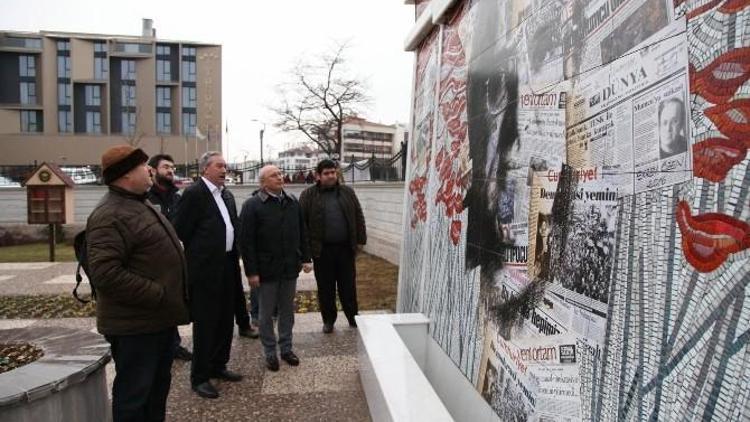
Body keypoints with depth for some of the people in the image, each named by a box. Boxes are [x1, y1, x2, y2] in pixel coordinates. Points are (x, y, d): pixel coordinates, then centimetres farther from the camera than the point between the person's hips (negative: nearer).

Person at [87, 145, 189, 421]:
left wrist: (169, 300, 16)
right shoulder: (110, 216, -19)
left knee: (158, 386, 22)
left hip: (160, 318, 10)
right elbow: (106, 274, -28)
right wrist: (158, 295, -24)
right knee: (134, 394, 5)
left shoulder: (140, 206, 14)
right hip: (135, 325, -10)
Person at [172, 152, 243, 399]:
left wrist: (234, 255, 12)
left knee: (225, 320, 16)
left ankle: (218, 366, 31)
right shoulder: (194, 193, -11)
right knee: (205, 322, 1)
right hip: (205, 268, -8)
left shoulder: (227, 195, 13)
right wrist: (197, 252, -5)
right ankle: (200, 377, 13)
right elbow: (180, 230, -13)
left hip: (227, 266, 8)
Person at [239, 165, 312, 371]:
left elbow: (302, 233, 13)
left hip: (290, 267, 4)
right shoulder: (252, 205, -9)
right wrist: (251, 271, -14)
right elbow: (246, 241, -12)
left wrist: (306, 258, 8)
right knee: (266, 313, 8)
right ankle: (270, 353, 22)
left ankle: (286, 348, 28)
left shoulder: (293, 202, 7)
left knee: (287, 311, 14)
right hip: (266, 269, -4)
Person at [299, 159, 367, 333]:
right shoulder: (308, 195, -1)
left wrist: (360, 240, 4)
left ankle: (353, 317, 26)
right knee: (325, 287, 9)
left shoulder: (347, 192, 8)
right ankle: (328, 319, 25)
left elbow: (358, 217, 9)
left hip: (345, 247, 2)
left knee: (348, 285, 10)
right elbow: (301, 222, -3)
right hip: (322, 249, -1)